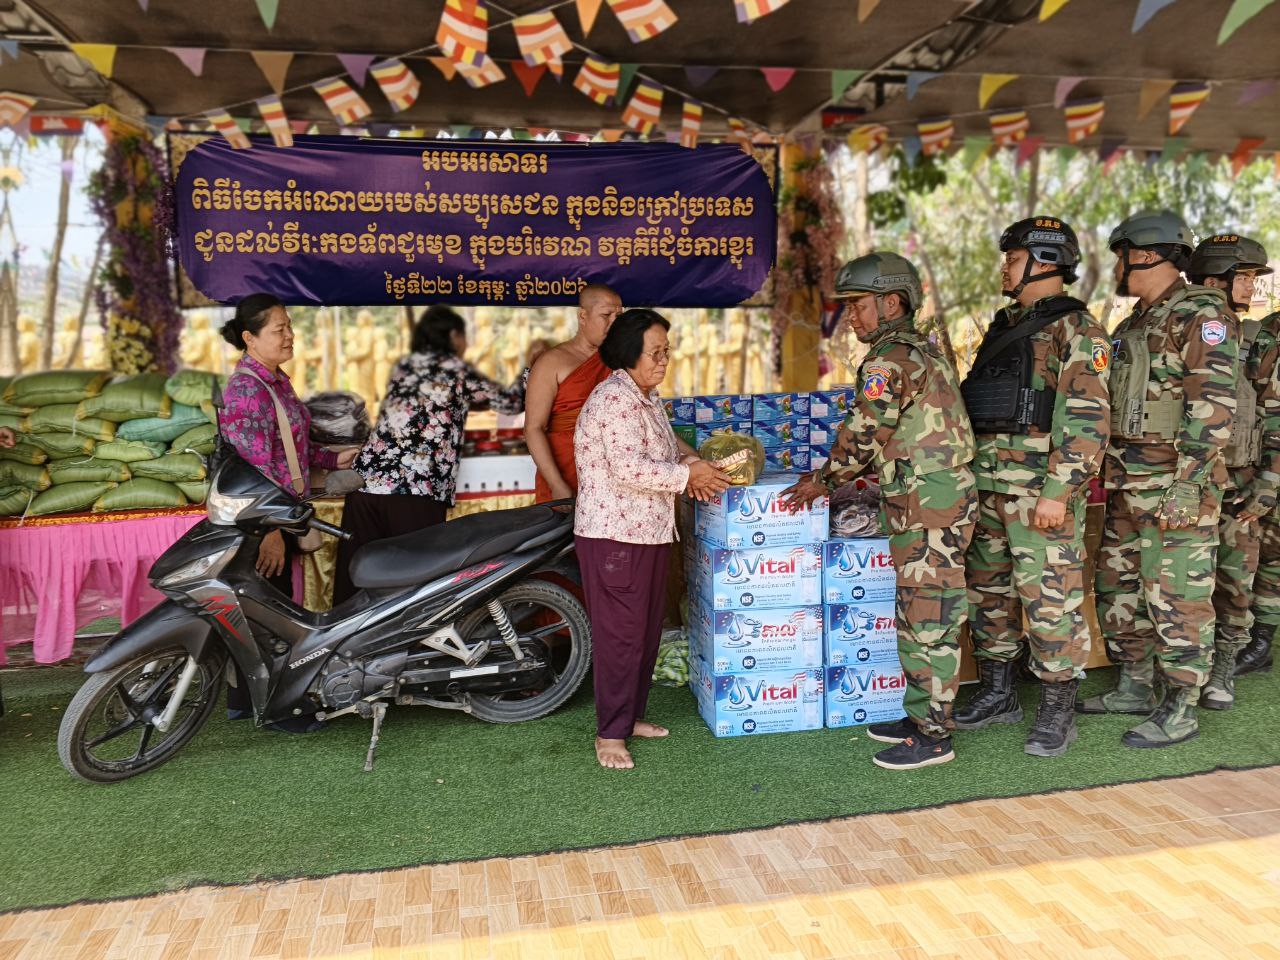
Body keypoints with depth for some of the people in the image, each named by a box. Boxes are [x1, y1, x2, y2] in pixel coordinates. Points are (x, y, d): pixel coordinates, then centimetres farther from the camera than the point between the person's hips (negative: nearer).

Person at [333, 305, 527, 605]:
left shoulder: (402, 366, 22)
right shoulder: (457, 370, 8)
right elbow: (512, 401, 16)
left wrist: (467, 402, 48)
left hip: (365, 482, 5)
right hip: (418, 493, -5)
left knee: (353, 582, 6)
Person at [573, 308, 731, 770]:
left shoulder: (647, 398, 15)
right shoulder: (614, 399, -17)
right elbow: (628, 469, -25)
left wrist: (688, 465, 6)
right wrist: (687, 475, -17)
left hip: (649, 532, 10)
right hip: (614, 536, -10)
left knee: (647, 628, 16)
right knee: (620, 633, -4)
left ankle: (631, 715, 30)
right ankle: (610, 735, 8)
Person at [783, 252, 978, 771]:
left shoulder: (889, 360, -15)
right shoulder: (921, 349, 18)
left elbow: (862, 433, -12)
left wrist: (824, 481, 3)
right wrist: (831, 475, 21)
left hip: (930, 501, -11)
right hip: (931, 497, 11)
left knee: (929, 619, -4)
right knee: (915, 613, 16)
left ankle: (933, 737, 6)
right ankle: (920, 715, 27)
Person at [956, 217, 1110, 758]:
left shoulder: (1074, 329, -8)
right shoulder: (1004, 326, 18)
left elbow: (1088, 419, -16)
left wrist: (1058, 491, -21)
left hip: (1042, 491, -9)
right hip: (987, 487, 9)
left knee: (1050, 600, -2)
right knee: (988, 592, 14)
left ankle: (1057, 712, 11)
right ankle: (998, 694, 28)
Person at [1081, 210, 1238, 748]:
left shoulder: (1202, 315, -11)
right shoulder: (1133, 325, 17)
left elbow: (1213, 407, -19)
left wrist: (1186, 486, -23)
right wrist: (1107, 477, 19)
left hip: (1176, 487, -9)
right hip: (1127, 489, 9)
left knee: (1175, 598, -2)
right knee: (1118, 587, 15)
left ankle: (1180, 711, 9)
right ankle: (1134, 688, 28)